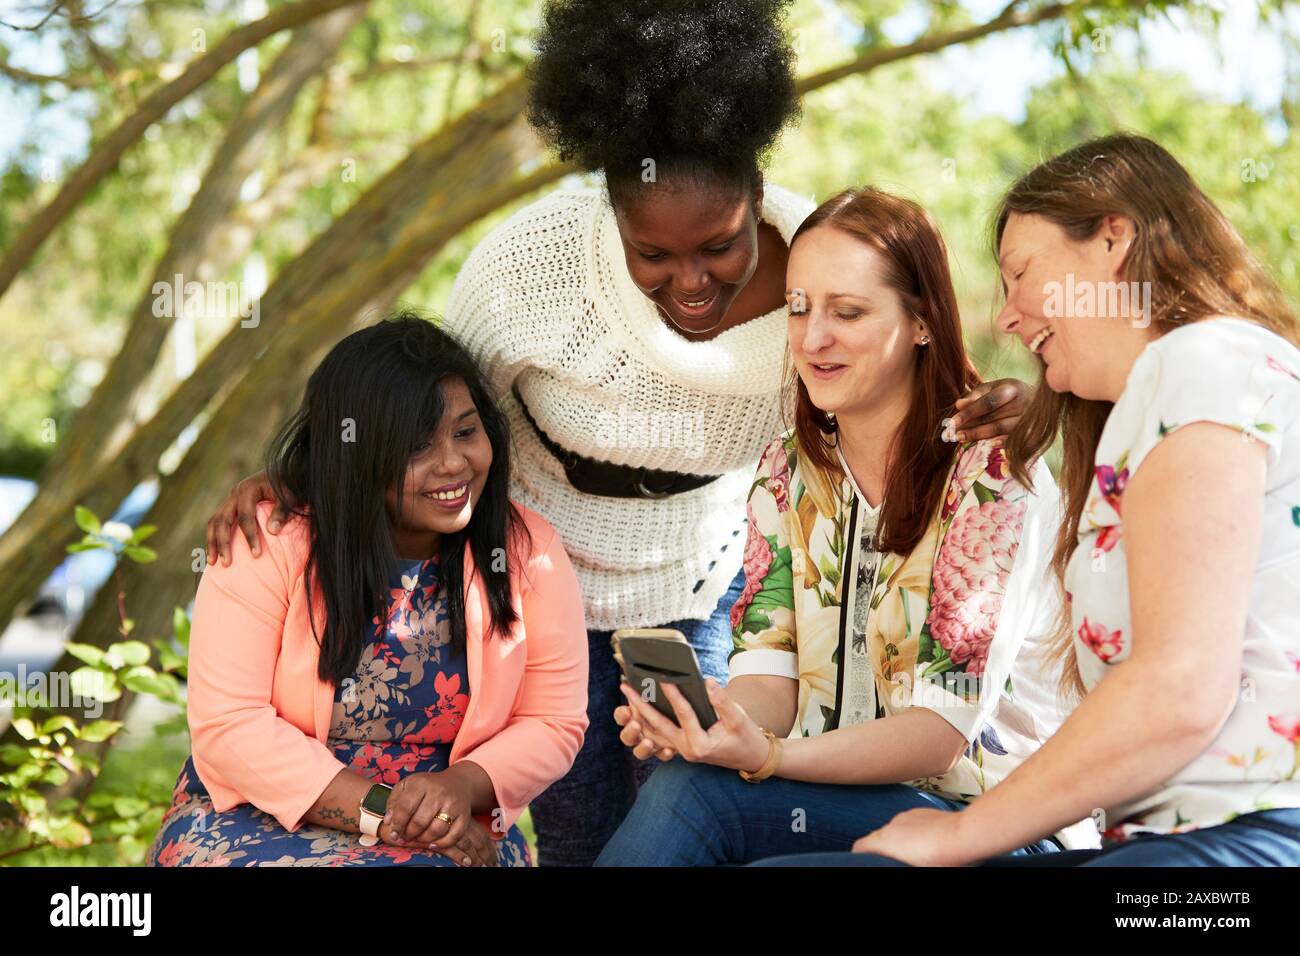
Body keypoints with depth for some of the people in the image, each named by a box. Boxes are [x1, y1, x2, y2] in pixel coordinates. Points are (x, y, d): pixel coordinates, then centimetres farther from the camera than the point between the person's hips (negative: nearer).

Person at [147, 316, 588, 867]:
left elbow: (554, 723, 1)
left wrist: (465, 784, -20)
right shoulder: (271, 545, -11)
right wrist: (378, 810, -23)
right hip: (261, 821, -2)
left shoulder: (527, 552, -4)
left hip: (442, 838, 2)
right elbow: (227, 728, -15)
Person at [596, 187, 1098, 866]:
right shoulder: (786, 473, 7)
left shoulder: (992, 469, -12)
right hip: (826, 791, 5)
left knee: (689, 792, -30)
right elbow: (769, 671, 2)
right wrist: (705, 726, -22)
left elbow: (945, 725, -17)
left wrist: (769, 755, -32)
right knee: (680, 788, -30)